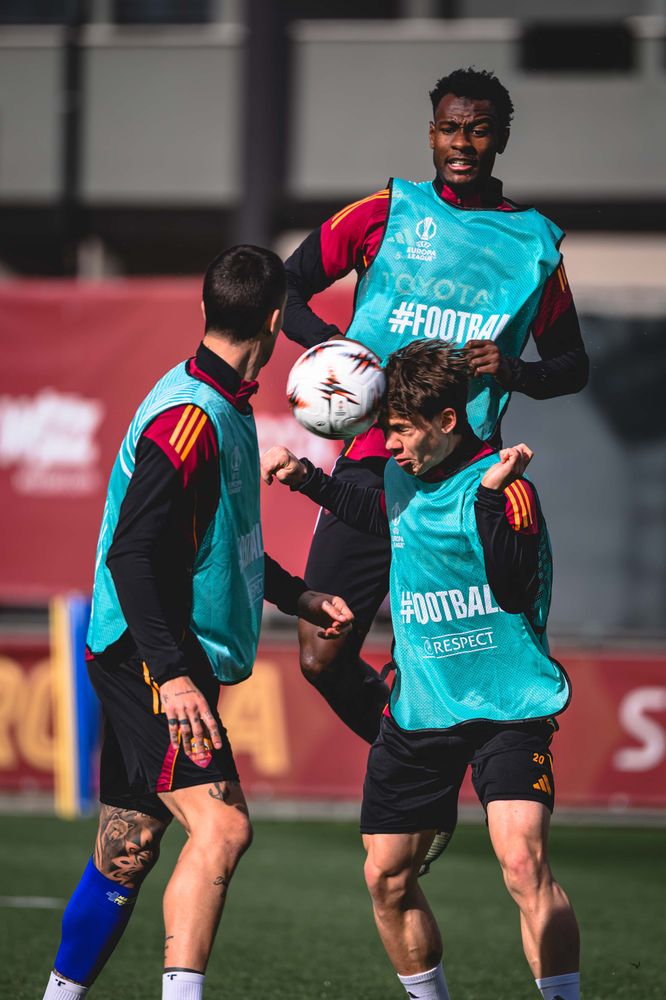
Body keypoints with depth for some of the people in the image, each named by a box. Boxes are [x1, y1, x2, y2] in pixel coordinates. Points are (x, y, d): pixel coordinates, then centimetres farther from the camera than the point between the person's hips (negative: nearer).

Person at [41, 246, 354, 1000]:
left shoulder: (222, 407, 15)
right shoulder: (189, 418, -17)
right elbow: (131, 554, -23)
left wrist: (296, 596, 34)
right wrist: (172, 674, -29)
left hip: (169, 664, 10)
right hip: (148, 658, -10)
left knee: (127, 852, 10)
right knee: (221, 826, -20)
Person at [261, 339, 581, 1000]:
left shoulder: (504, 487, -15)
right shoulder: (404, 475, 6)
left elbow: (516, 592, -28)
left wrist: (491, 498, -36)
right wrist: (309, 481, 26)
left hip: (509, 707, -7)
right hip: (418, 711, 7)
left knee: (523, 860, -25)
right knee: (387, 877, 8)